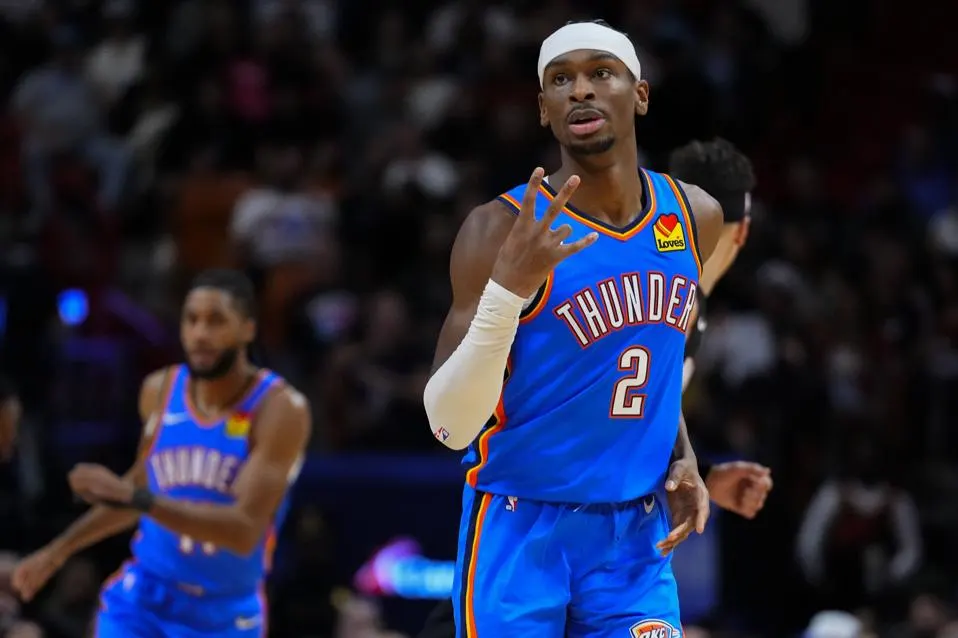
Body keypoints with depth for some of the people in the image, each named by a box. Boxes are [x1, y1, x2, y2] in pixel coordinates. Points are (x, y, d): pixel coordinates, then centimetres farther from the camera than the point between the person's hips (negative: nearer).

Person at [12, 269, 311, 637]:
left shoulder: (280, 409, -17)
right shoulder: (160, 391, -1)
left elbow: (244, 530, -27)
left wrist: (135, 498, -37)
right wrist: (58, 550, 20)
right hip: (143, 599, 3)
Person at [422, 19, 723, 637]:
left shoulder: (694, 217, 3)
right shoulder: (503, 229, -15)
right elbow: (449, 426, -19)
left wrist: (682, 455, 7)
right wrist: (509, 287, -31)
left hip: (636, 536, 5)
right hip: (522, 531, -5)